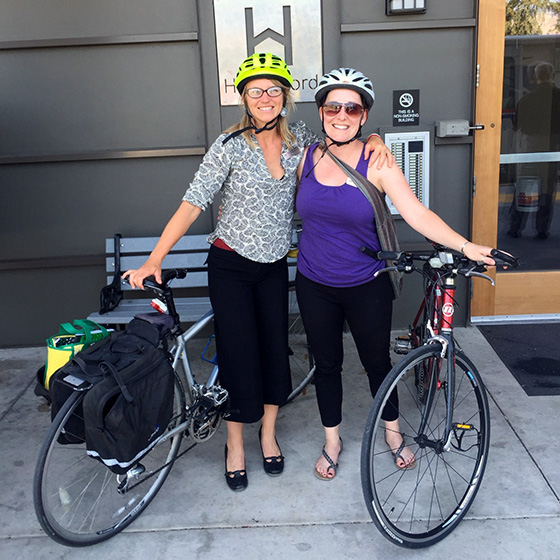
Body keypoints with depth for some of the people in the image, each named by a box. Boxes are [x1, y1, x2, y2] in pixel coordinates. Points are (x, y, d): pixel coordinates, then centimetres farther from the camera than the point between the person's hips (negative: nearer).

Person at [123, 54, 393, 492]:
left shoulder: (298, 138, 0)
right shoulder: (230, 145, -13)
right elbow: (192, 204, -16)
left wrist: (374, 141, -10)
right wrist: (154, 261, -23)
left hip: (275, 264, 4)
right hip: (230, 265, -4)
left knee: (275, 349, 8)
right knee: (239, 354, -1)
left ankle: (268, 434, 30)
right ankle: (235, 446, 20)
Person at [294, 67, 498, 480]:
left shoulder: (376, 162, -13)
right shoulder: (306, 158, -4)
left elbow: (417, 214, -20)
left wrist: (466, 246, -28)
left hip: (366, 286, -2)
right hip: (315, 286, 2)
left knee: (377, 361, 14)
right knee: (326, 364, 15)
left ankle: (393, 432, 41)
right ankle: (332, 442, 36)